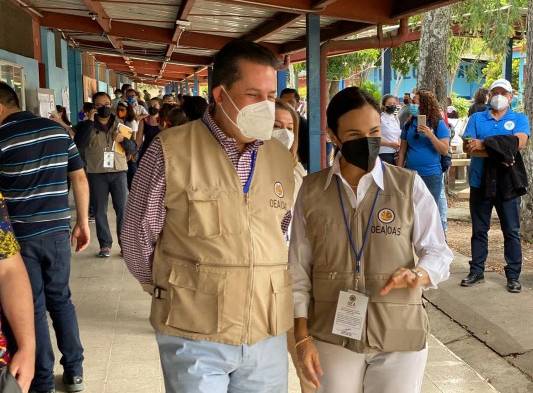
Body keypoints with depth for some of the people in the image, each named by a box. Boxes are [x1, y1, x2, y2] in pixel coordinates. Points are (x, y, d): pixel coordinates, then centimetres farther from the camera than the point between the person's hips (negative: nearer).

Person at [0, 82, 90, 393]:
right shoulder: (58, 130, 4)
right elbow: (80, 178, 6)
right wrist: (83, 222, 12)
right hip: (57, 230, 4)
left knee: (31, 307, 7)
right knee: (60, 299, 17)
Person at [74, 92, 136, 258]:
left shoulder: (120, 125, 9)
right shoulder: (87, 125, 3)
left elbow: (133, 149, 9)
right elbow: (80, 144, -16)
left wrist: (123, 140, -12)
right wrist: (90, 121, -17)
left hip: (118, 171, 1)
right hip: (97, 173, 0)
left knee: (123, 209, -2)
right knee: (100, 211, 5)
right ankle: (105, 244, 14)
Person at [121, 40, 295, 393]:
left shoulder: (282, 158, 6)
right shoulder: (171, 151, -8)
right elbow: (138, 238, 0)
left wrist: (262, 286, 10)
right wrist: (175, 289, 7)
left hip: (268, 335, 4)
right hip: (194, 336, -4)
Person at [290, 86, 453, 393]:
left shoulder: (409, 186, -4)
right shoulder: (312, 190, -1)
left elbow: (439, 252, 0)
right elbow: (299, 268, 3)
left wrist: (417, 275, -22)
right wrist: (303, 337, -1)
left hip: (400, 335, -1)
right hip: (333, 336, 1)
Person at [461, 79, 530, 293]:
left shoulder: (519, 119, 5)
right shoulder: (477, 118, 7)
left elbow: (519, 142, -15)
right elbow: (468, 147, -7)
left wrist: (484, 143, -17)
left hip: (508, 183, -1)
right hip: (480, 181, 1)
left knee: (512, 231, 3)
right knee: (479, 230, 10)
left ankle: (513, 276, 10)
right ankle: (476, 271, 19)